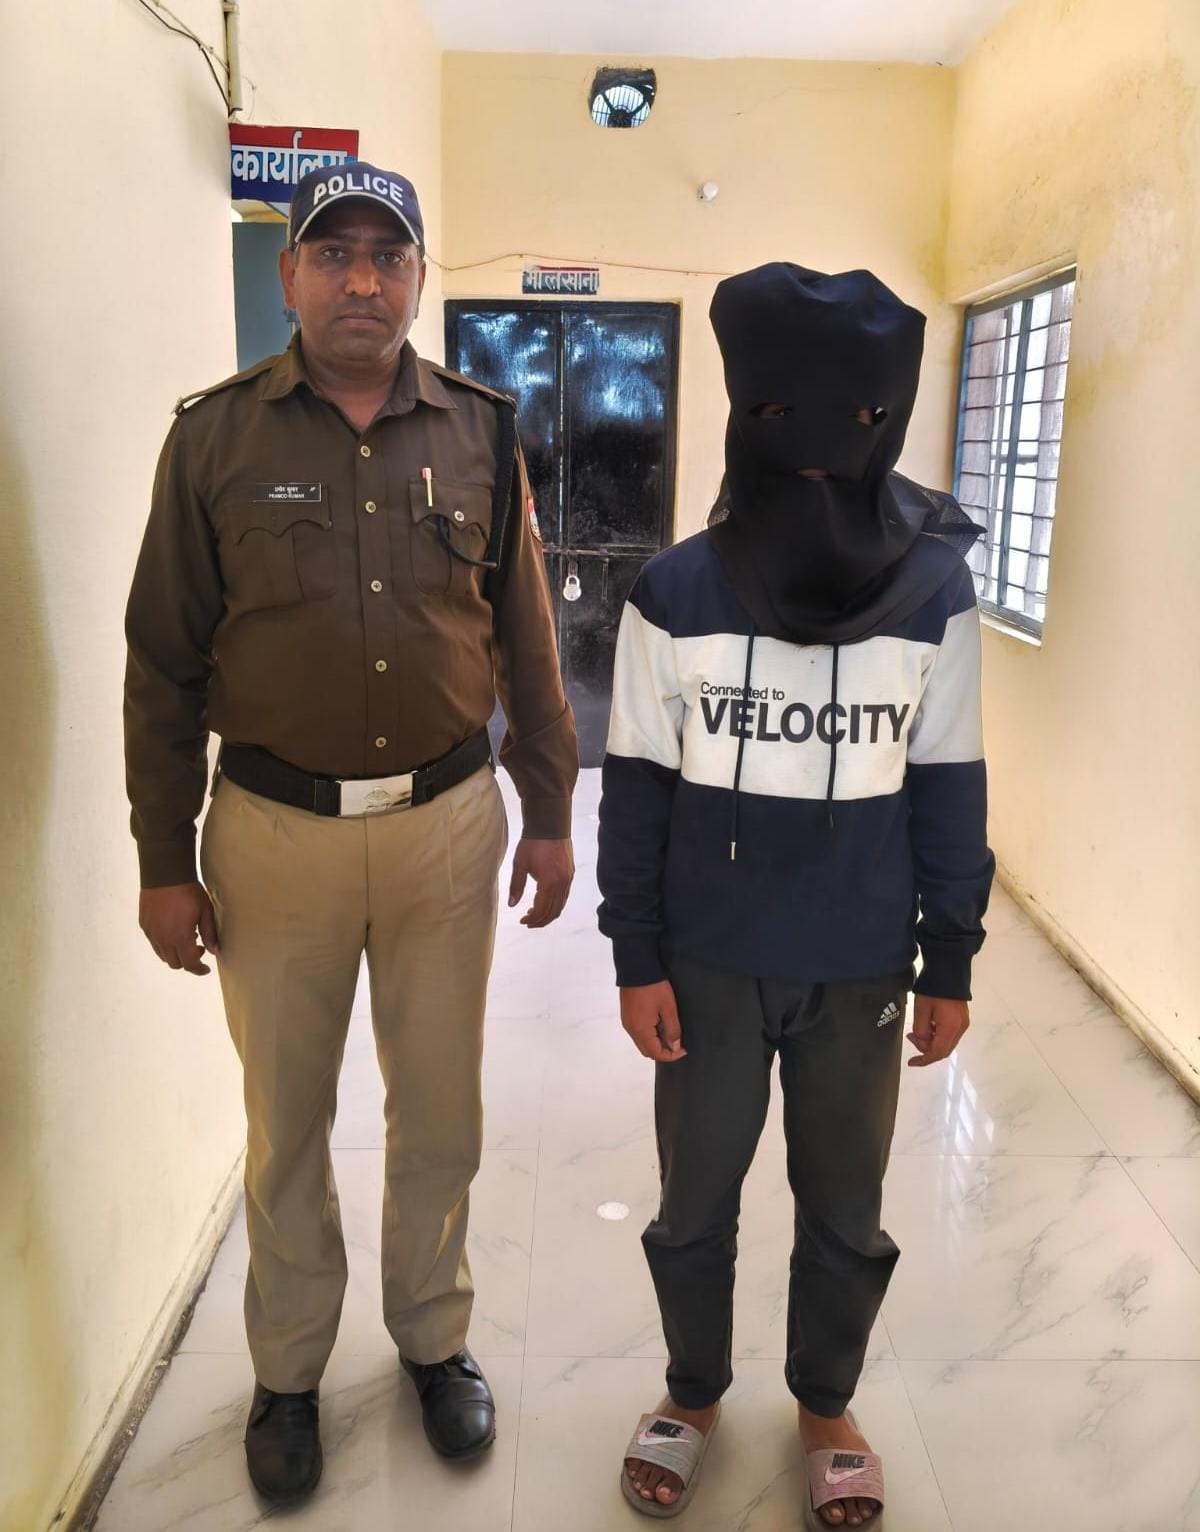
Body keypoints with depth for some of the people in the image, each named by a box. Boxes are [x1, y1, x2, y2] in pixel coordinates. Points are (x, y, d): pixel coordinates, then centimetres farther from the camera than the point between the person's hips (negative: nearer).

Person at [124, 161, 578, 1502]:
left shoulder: (479, 432, 3)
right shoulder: (216, 435, -3)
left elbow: (524, 639, 7)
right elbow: (164, 663, -1)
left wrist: (549, 812, 7)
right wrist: (163, 861, -1)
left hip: (447, 821, 2)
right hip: (274, 831, -1)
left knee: (438, 1113, 15)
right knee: (287, 1123, 14)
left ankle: (434, 1338, 39)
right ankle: (288, 1370, 37)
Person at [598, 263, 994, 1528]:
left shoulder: (935, 594, -9)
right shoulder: (674, 595, -11)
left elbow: (948, 793, -1)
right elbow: (637, 791, -4)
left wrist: (950, 964, 2)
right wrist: (637, 959, -3)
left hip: (862, 970, 1)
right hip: (711, 963, 0)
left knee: (845, 1211, 18)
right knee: (695, 1201, 17)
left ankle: (825, 1404, 45)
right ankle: (694, 1390, 44)